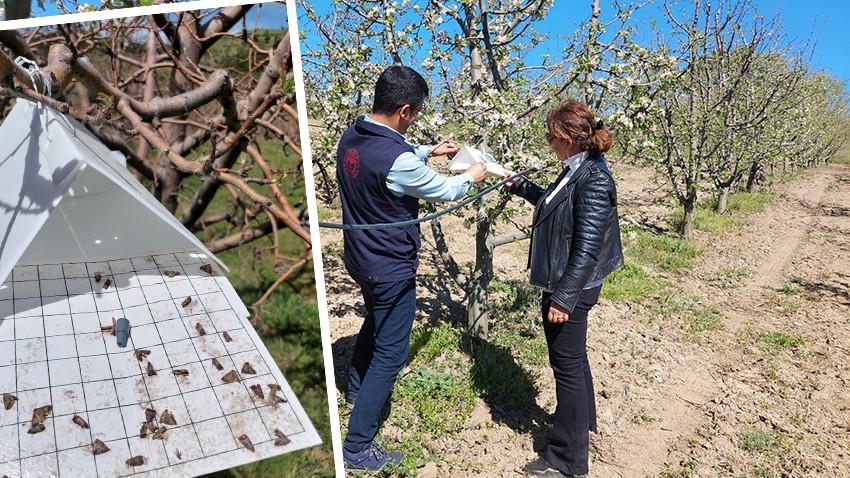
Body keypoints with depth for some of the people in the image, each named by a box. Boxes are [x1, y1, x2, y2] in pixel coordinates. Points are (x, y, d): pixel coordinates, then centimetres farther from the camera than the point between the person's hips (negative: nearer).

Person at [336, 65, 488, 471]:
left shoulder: (351, 138, -4)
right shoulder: (397, 160, -30)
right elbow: (443, 190, -13)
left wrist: (428, 151, 19)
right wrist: (471, 176, 7)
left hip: (359, 258, 9)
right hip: (390, 270, -9)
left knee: (375, 321, 32)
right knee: (391, 352, 3)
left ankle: (356, 389, 53)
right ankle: (357, 446, 10)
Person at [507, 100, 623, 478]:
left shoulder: (593, 182, -23)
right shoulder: (576, 171, 5)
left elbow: (587, 250, -25)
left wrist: (563, 298, -23)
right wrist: (520, 186, 25)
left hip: (571, 289, -9)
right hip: (562, 283, 9)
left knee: (567, 365, 2)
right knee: (572, 358, 25)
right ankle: (582, 420, 48)